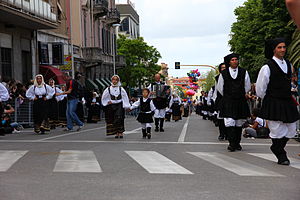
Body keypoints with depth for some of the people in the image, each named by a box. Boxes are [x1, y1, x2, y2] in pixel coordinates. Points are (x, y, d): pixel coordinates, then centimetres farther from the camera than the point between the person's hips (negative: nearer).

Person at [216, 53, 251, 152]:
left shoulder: (244, 72, 5)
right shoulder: (223, 73, 1)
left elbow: (247, 86, 14)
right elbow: (219, 88, 12)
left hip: (241, 102, 2)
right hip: (228, 102, -2)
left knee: (239, 124, 8)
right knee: (229, 123, -12)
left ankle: (237, 143, 17)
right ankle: (232, 143, -10)